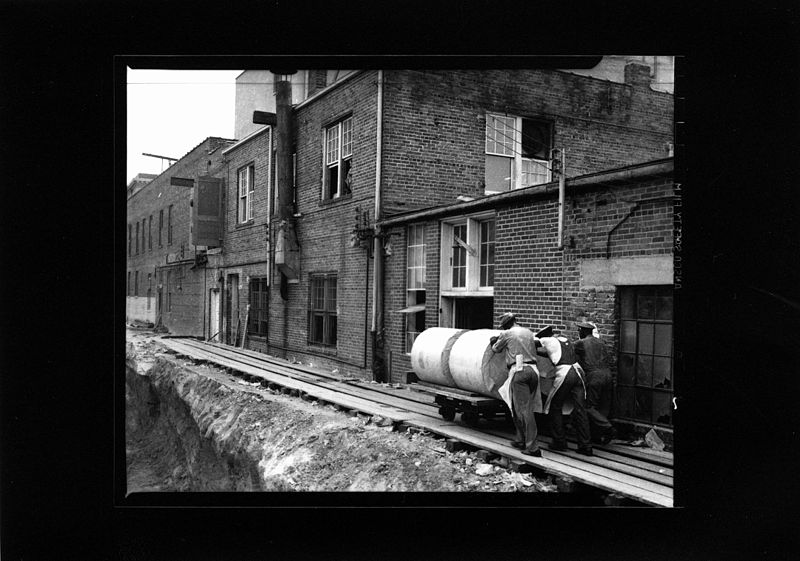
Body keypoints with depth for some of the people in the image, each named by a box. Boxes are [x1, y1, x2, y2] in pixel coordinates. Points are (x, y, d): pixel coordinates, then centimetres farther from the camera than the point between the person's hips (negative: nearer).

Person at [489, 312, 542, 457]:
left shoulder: (506, 334, 3)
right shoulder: (529, 332, 18)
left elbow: (496, 349, 17)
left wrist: (494, 343, 42)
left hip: (519, 370, -6)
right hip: (533, 370, 6)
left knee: (524, 410, -6)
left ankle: (533, 448, -9)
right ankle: (521, 440, 25)